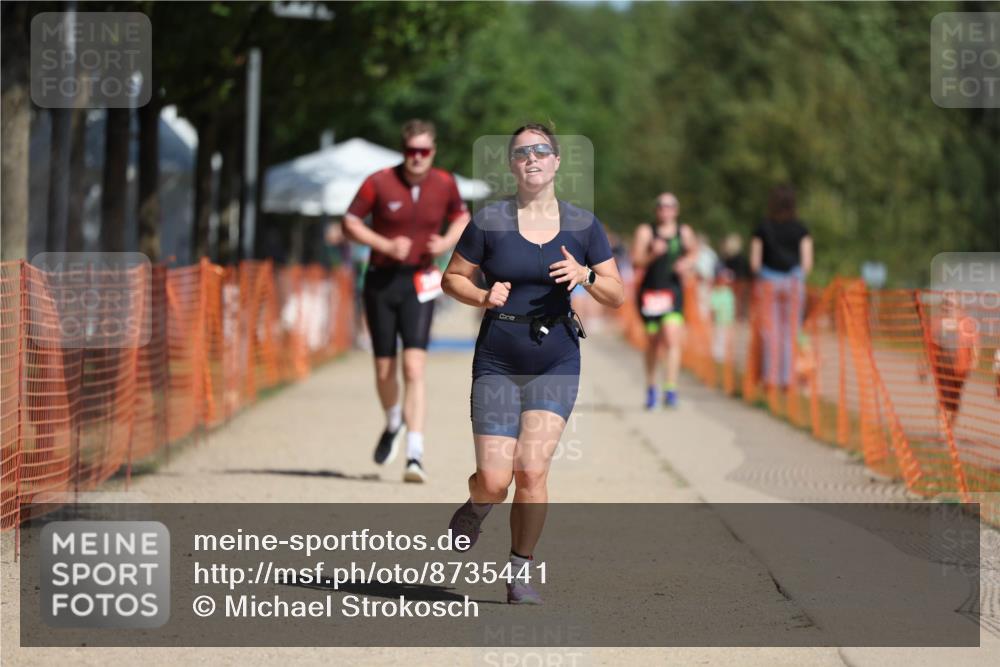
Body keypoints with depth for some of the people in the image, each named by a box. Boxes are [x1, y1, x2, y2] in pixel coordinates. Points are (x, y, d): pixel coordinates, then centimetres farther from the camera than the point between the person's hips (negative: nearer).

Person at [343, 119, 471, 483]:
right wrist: (386, 245, -15)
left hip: (419, 283, 0)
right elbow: (350, 222, -1)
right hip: (381, 279, 0)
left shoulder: (445, 184, -1)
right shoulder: (379, 183, -8)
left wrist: (446, 242, -3)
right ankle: (393, 425, 42)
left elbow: (461, 217, 17)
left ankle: (415, 456, -17)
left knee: (414, 368, -15)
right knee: (384, 370, 9)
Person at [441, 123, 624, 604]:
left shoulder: (582, 225, 3)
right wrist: (483, 298, -12)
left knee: (531, 470, -12)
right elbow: (452, 278, 7)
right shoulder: (489, 221, -2)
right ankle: (475, 507, 31)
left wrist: (585, 276, -14)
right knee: (494, 481, -7)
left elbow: (617, 297, 5)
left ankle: (520, 571, 6)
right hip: (497, 361, -1)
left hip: (556, 362, 1)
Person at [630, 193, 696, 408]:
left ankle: (671, 389, -19)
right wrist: (652, 254, -21)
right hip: (650, 291, 0)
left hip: (674, 291, 0)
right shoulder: (645, 232, 0)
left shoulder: (684, 233, 7)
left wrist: (687, 263, 2)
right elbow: (636, 262, -4)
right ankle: (651, 386, 31)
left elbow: (693, 252, 24)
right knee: (652, 341, 10)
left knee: (672, 339, -16)